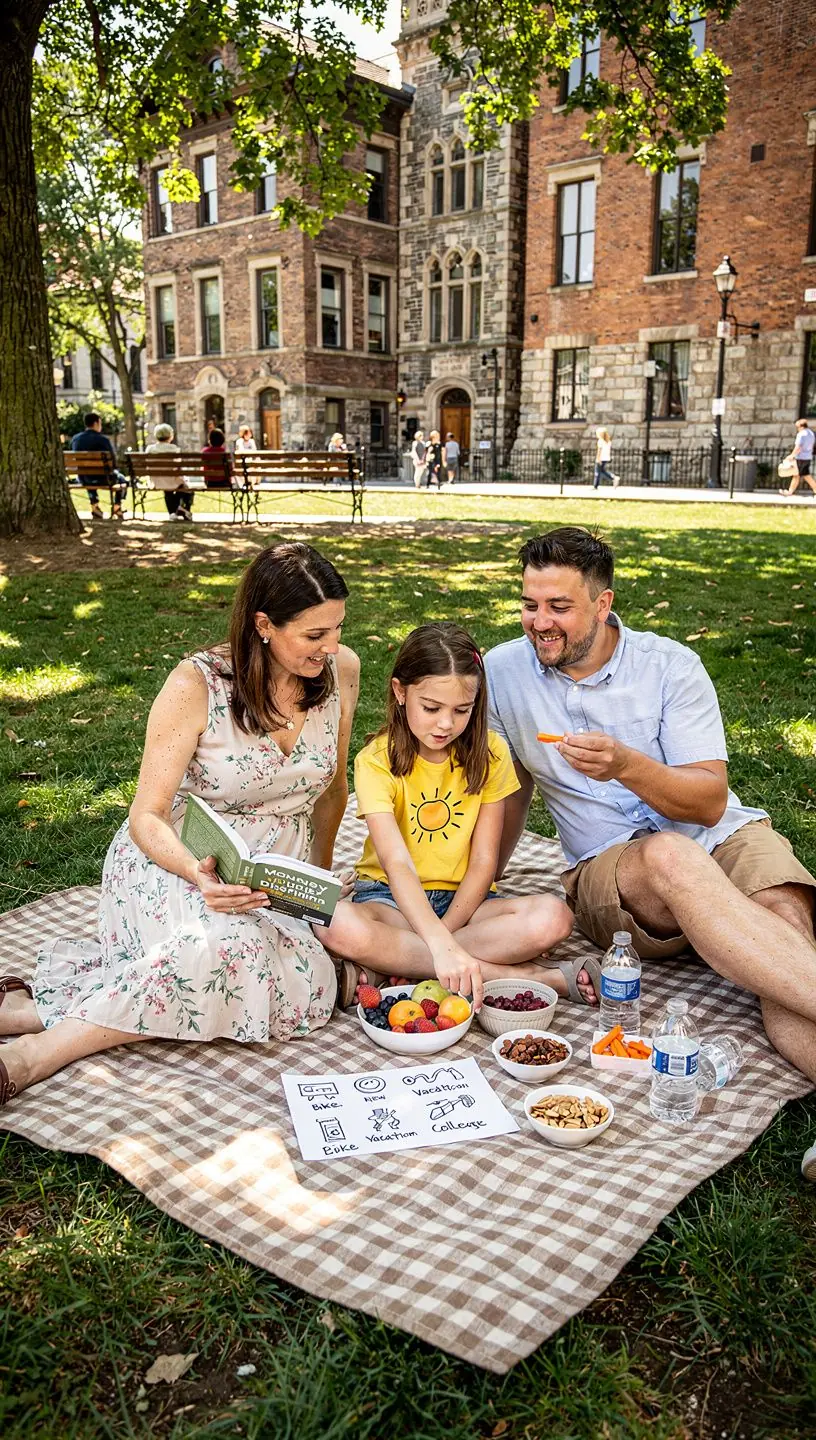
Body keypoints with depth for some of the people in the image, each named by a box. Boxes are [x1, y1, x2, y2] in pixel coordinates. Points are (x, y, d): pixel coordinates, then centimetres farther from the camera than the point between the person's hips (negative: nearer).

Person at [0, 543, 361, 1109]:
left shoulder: (341, 670, -5)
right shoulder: (198, 685, -18)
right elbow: (148, 816, -15)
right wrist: (200, 876, -35)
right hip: (176, 859, -5)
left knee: (308, 985, -27)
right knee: (232, 947, -38)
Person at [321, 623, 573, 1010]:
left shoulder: (489, 753, -6)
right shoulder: (377, 761, -15)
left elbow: (483, 863, -7)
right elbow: (397, 864, -28)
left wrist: (442, 939, -19)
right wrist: (439, 945, -43)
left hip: (463, 898, 1)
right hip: (392, 898, -1)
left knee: (554, 917, -26)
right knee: (340, 926, -37)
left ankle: (397, 963, -25)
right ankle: (514, 974, -28)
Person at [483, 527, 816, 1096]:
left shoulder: (670, 665, -4)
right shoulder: (503, 671, 3)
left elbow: (711, 803, -10)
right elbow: (512, 788, 18)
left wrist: (626, 765, -28)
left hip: (724, 837, 1)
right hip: (607, 868, 0)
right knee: (671, 856, -37)